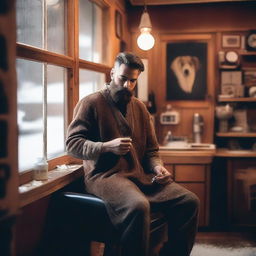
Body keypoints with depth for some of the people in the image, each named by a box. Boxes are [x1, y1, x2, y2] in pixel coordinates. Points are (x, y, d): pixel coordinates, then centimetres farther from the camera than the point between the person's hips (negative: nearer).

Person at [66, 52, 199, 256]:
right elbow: (72, 144, -5)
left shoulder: (140, 108, 19)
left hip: (141, 175, 6)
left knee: (189, 201, -12)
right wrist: (107, 146, -20)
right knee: (138, 206, -37)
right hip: (105, 175, -6)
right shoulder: (91, 103, 2)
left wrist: (157, 167, 0)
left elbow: (151, 149, 22)